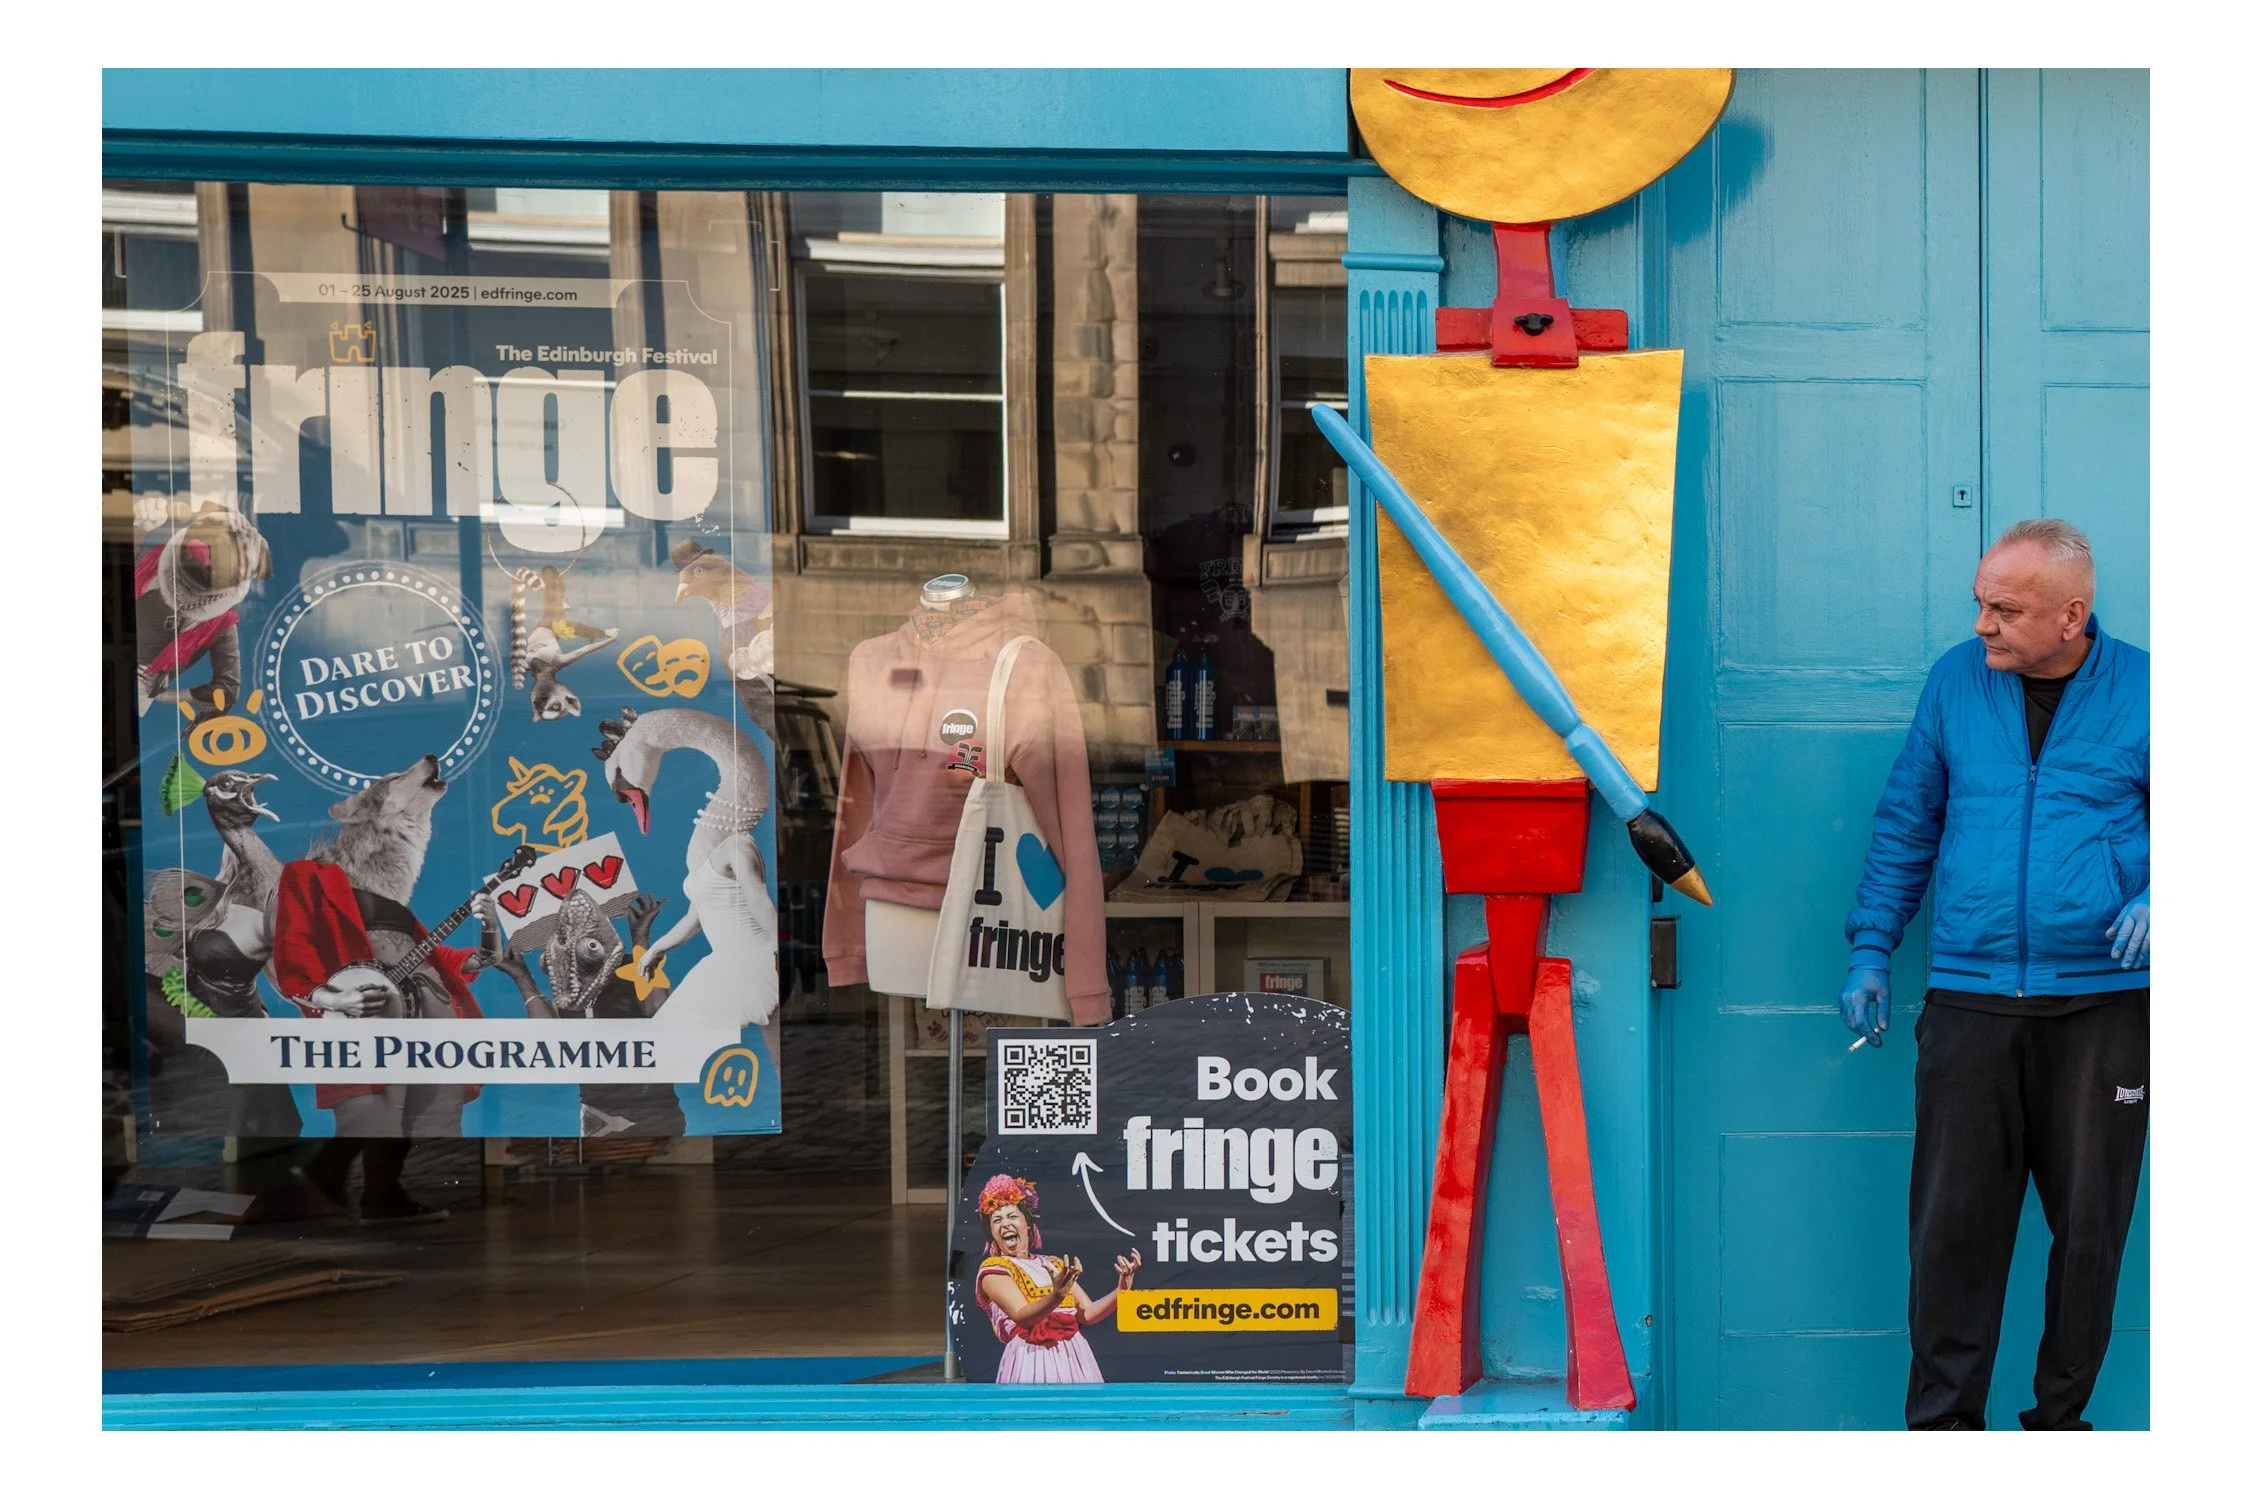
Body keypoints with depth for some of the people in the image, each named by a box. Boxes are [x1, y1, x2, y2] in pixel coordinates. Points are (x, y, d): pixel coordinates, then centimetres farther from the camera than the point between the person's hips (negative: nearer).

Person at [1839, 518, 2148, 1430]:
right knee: (1952, 1221, -1)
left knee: (2089, 1224, 6)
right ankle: (1944, 1423, 9)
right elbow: (1905, 826, 14)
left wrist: (2156, 901, -12)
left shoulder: (2140, 692, 1)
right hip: (1969, 1001, 1)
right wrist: (1870, 952, 10)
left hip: (2102, 1004, -1)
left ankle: (2060, 1414, 21)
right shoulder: (1956, 681, 7)